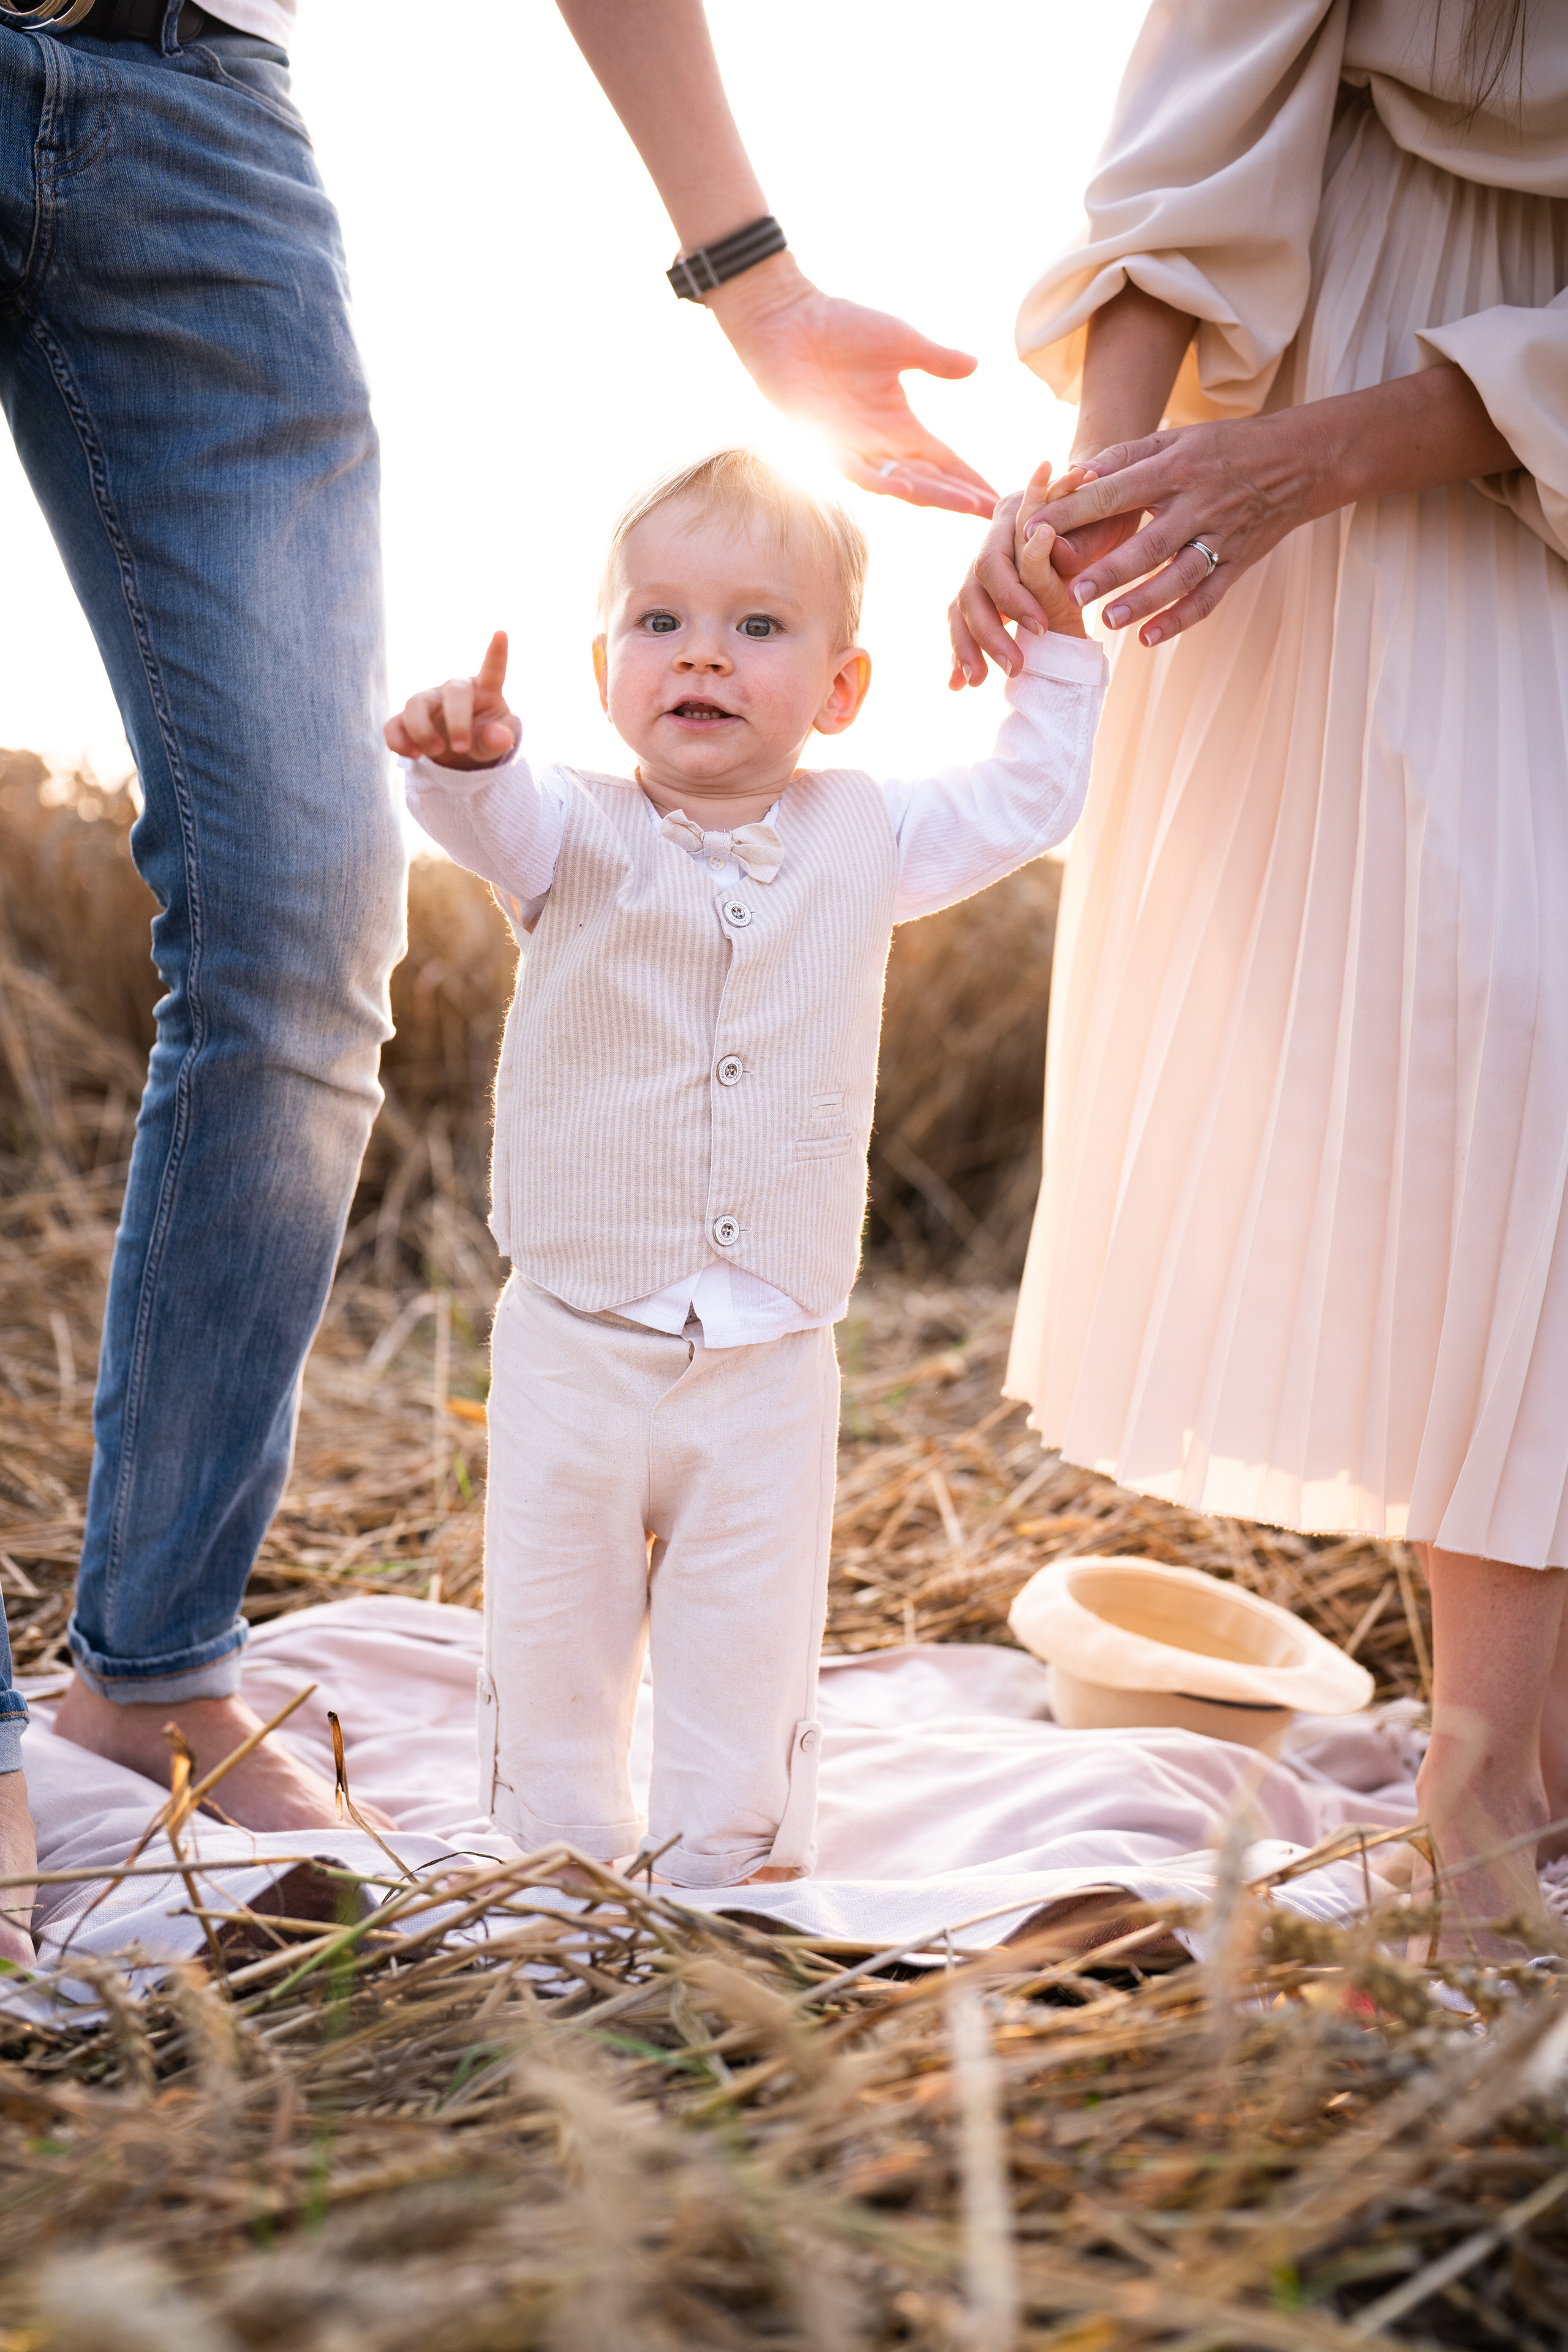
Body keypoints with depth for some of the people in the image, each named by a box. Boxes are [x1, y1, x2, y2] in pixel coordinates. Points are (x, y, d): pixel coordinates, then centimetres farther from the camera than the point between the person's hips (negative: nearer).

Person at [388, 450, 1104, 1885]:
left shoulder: (862, 837, 4)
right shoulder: (578, 832, -4)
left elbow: (1024, 802, 17)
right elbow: (488, 814, -26)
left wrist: (1053, 643, 11)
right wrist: (464, 748, -48)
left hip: (770, 1364, 1)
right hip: (576, 1349, -1)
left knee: (750, 1660, 8)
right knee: (553, 1639, 9)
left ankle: (729, 1877, 23)